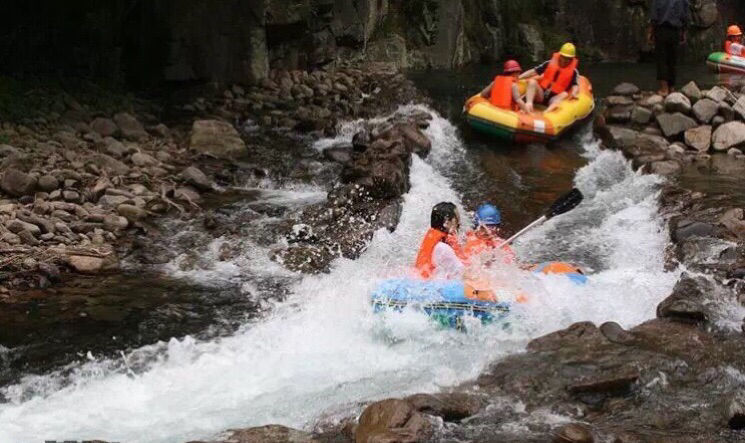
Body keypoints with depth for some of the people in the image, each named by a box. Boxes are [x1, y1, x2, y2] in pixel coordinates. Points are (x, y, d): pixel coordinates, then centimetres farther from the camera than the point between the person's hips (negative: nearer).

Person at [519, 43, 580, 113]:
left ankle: (548, 111, -59)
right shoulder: (550, 64, 8)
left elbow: (575, 85, -10)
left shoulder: (573, 72, 4)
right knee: (532, 81, -22)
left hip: (556, 97, -2)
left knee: (565, 94, -34)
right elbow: (534, 71, 8)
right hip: (540, 94, 2)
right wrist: (518, 77, -2)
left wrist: (574, 93, -34)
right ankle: (529, 103, -45)